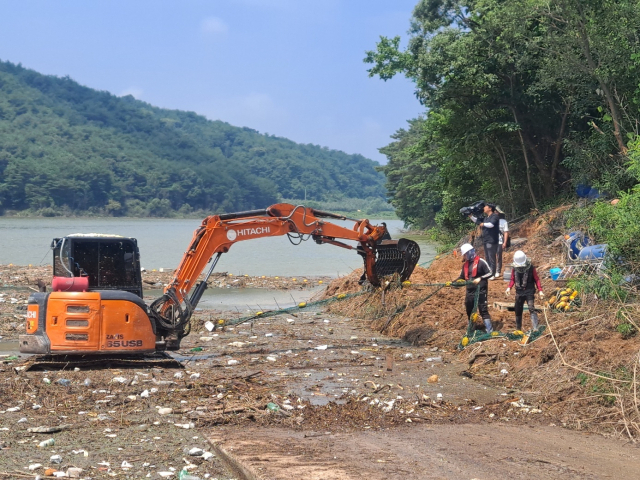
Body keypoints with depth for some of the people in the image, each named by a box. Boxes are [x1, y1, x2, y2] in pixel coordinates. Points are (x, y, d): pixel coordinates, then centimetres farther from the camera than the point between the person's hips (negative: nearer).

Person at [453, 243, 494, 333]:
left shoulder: (480, 262, -9)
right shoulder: (465, 265, 11)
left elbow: (490, 273, -10)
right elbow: (461, 277, 18)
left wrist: (480, 278, -22)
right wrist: (453, 282, 2)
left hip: (480, 291, -7)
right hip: (470, 291, 7)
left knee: (483, 310, -11)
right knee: (469, 311, 14)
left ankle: (490, 330, -10)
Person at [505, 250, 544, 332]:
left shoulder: (531, 267, -7)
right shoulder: (515, 269, 2)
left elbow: (536, 279, -3)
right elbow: (513, 279, 12)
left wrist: (540, 290, -9)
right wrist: (509, 287, -6)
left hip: (529, 291, -4)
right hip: (519, 292, 4)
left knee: (531, 308, -19)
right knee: (518, 311, 9)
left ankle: (535, 328, -26)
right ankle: (518, 329, 24)